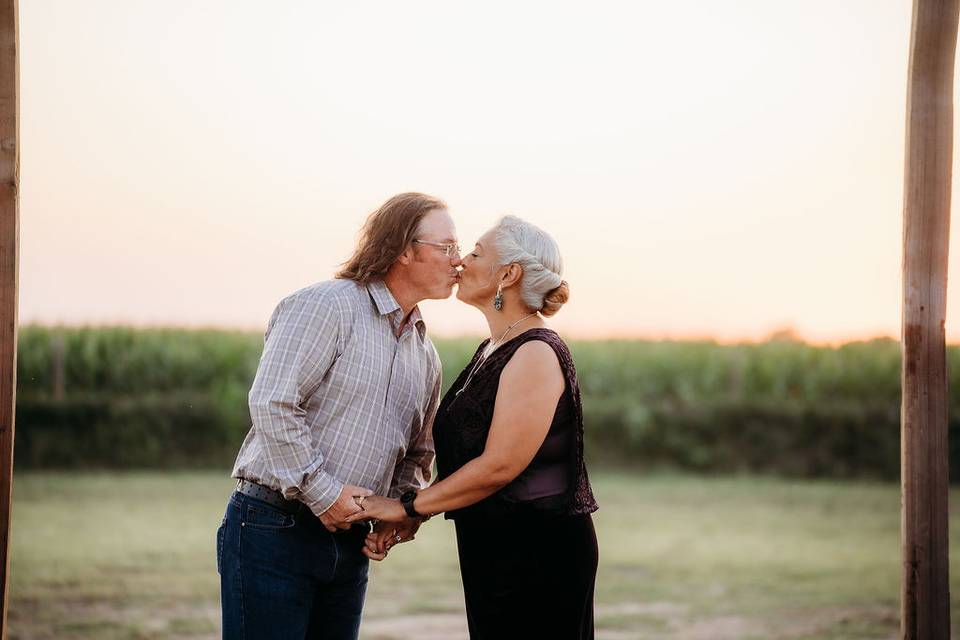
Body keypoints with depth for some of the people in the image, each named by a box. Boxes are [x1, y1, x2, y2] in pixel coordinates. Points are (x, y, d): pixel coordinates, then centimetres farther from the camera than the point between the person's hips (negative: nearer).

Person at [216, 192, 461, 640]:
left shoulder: (425, 355, 16)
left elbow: (417, 455, 24)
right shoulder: (326, 305, -10)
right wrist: (323, 494, -18)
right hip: (273, 531, -8)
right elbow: (271, 404, -19)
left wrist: (406, 504, 2)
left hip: (349, 545, 8)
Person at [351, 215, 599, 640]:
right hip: (491, 549, 9)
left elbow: (498, 466, -20)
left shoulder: (536, 354, -14)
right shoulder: (491, 352, 15)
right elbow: (461, 461, 18)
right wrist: (409, 518, 6)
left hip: (538, 554, -9)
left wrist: (407, 506, -12)